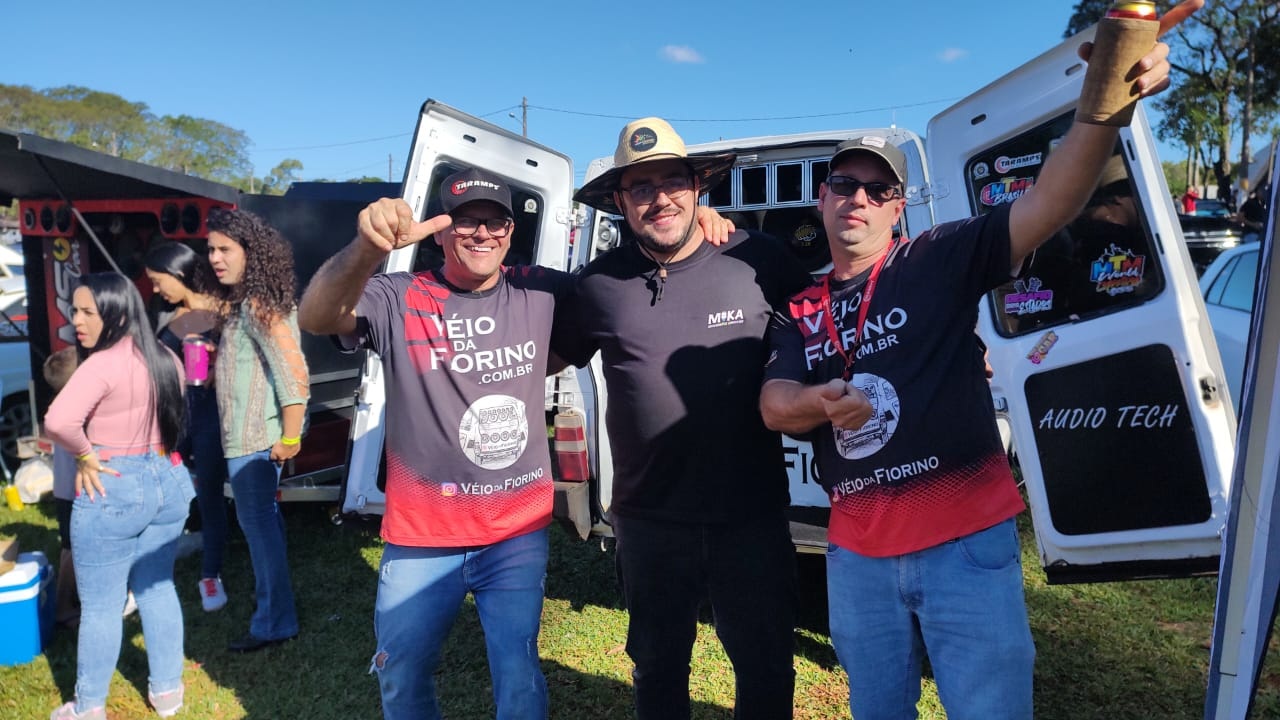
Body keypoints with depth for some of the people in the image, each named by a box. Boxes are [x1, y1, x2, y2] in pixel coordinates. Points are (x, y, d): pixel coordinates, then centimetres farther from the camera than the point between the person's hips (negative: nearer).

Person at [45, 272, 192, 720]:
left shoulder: (102, 364, -18)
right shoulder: (164, 358, 5)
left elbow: (58, 422, -31)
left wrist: (85, 456, -15)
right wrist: (151, 455, 15)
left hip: (112, 490, -7)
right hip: (167, 481, 7)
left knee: (99, 605, 9)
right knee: (158, 588, 18)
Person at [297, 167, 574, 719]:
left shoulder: (540, 293, -1)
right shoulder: (400, 301, -9)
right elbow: (317, 318, -25)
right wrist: (367, 248, -46)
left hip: (518, 533, 1)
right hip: (421, 535, 0)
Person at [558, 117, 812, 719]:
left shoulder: (757, 259, -8)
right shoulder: (600, 283, -4)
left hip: (753, 517, -1)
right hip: (648, 522, 1)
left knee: (767, 669, 19)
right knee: (657, 669, 23)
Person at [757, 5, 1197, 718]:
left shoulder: (941, 259, -1)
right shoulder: (799, 311, 9)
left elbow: (1049, 205, -15)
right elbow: (774, 404, -1)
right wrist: (819, 402, -23)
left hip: (966, 539, -3)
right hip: (856, 553, 4)